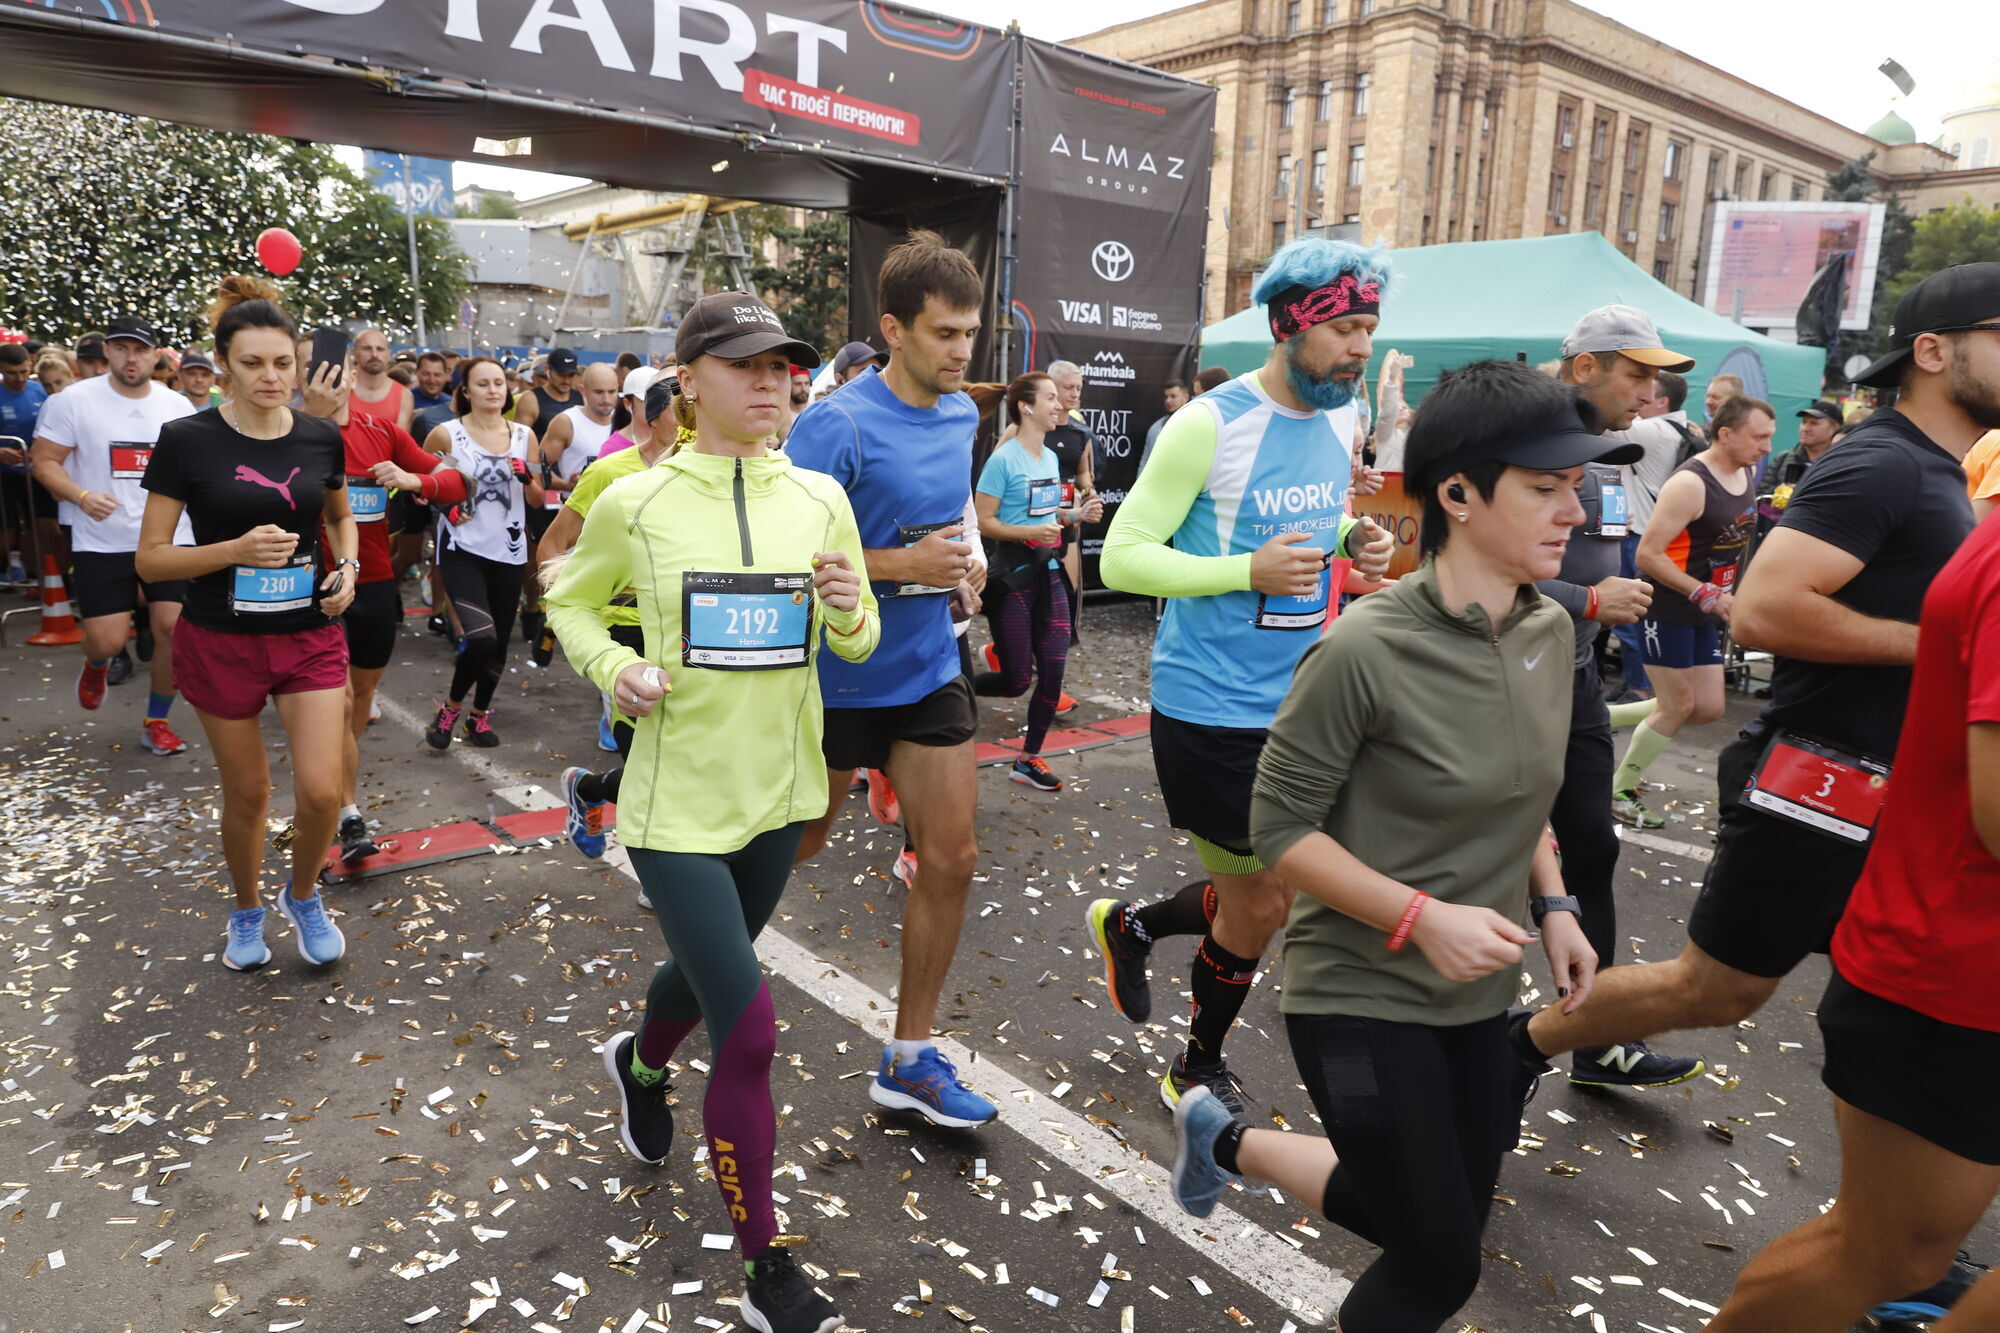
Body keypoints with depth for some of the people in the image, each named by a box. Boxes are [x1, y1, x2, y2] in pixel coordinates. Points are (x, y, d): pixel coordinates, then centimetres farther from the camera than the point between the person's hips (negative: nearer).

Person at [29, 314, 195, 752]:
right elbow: (45, 462, -3)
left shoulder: (177, 406, 5)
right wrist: (82, 497, -19)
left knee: (174, 630, -3)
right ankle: (96, 663, 35)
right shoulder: (74, 400, -4)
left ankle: (156, 721, 17)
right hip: (101, 543, -2)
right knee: (109, 641, -5)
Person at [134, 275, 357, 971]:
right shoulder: (187, 439, -9)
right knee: (247, 795, 11)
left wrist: (346, 565, -1)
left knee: (321, 791, -7)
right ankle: (247, 911, 38)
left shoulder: (321, 438, -1)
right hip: (223, 643, -1)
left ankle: (303, 896, 24)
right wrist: (236, 550, -23)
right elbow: (150, 559, -7)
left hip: (310, 633, 2)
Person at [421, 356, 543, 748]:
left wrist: (527, 478, -12)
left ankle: (480, 715, 32)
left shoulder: (524, 435, 5)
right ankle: (451, 707, 8)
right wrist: (443, 504, -8)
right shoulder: (447, 433, -4)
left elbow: (537, 501, 9)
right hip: (462, 550, -4)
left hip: (509, 552, 4)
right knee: (481, 637, -20)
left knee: (499, 642, 9)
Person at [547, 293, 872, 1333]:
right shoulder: (635, 502, -9)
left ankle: (639, 1064, 62)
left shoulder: (819, 498, -2)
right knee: (748, 1031, -8)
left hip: (778, 789, 4)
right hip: (677, 797, -4)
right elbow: (570, 600, 8)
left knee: (708, 970, 26)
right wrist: (613, 667, -12)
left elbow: (858, 644, 5)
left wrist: (848, 611, -18)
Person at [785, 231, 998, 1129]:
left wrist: (956, 568, 3)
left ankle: (910, 1060, 20)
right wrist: (902, 566, -24)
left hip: (929, 673, 6)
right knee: (787, 850, 13)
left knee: (951, 860, 4)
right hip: (836, 677, -6)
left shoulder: (962, 414, 4)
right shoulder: (836, 425, -19)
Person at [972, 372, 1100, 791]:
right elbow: (983, 522, -14)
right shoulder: (1003, 459, -12)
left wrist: (1075, 514, 3)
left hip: (1049, 573, 7)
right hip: (1013, 576, -7)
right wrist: (1029, 532, -26)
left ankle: (1028, 760, 18)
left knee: (1053, 673, 3)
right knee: (1017, 681, -3)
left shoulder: (1050, 457, 11)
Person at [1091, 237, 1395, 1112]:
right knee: (1261, 906, 6)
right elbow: (1123, 556, -16)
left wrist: (1356, 541, 0)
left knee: (1263, 897, 14)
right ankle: (1198, 1070, 34)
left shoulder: (1343, 418, 7)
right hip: (1213, 707, -7)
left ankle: (1129, 925, 43)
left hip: (1301, 702, 7)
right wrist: (1250, 571, -26)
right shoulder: (1209, 425, -16)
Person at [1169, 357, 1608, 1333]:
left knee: (1440, 1232, 20)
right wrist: (1426, 917, -24)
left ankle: (1233, 1145, 39)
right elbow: (1280, 827, -18)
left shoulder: (1550, 633, -2)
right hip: (1360, 996, -7)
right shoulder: (1366, 649, -24)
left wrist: (1553, 905, 2)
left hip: (1478, 995, 7)